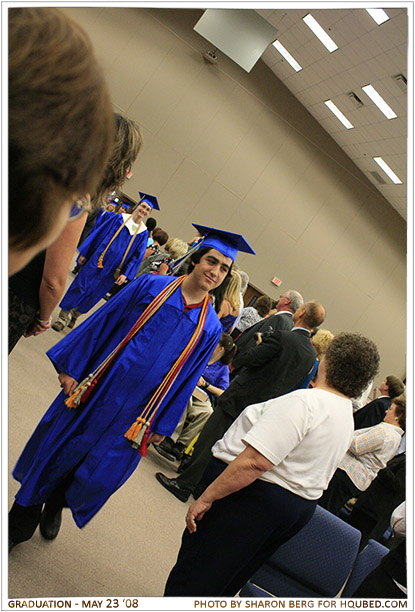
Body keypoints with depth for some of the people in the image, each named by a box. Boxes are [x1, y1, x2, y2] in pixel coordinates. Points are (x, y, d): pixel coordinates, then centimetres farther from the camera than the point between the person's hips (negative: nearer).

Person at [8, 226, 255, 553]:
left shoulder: (210, 327, -1)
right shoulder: (151, 286, -5)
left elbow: (185, 379, 4)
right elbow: (101, 324, -2)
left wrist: (163, 426, 7)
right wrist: (71, 368, -4)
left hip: (133, 414, 1)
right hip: (96, 388, 0)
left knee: (99, 474, 7)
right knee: (54, 453, 11)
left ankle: (55, 504, 43)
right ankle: (19, 525, 37)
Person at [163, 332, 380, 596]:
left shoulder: (303, 401, -22)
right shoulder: (348, 417, 7)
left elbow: (254, 461, -28)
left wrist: (207, 497, -21)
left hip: (255, 496, -9)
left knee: (191, 581, 5)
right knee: (225, 584, 24)